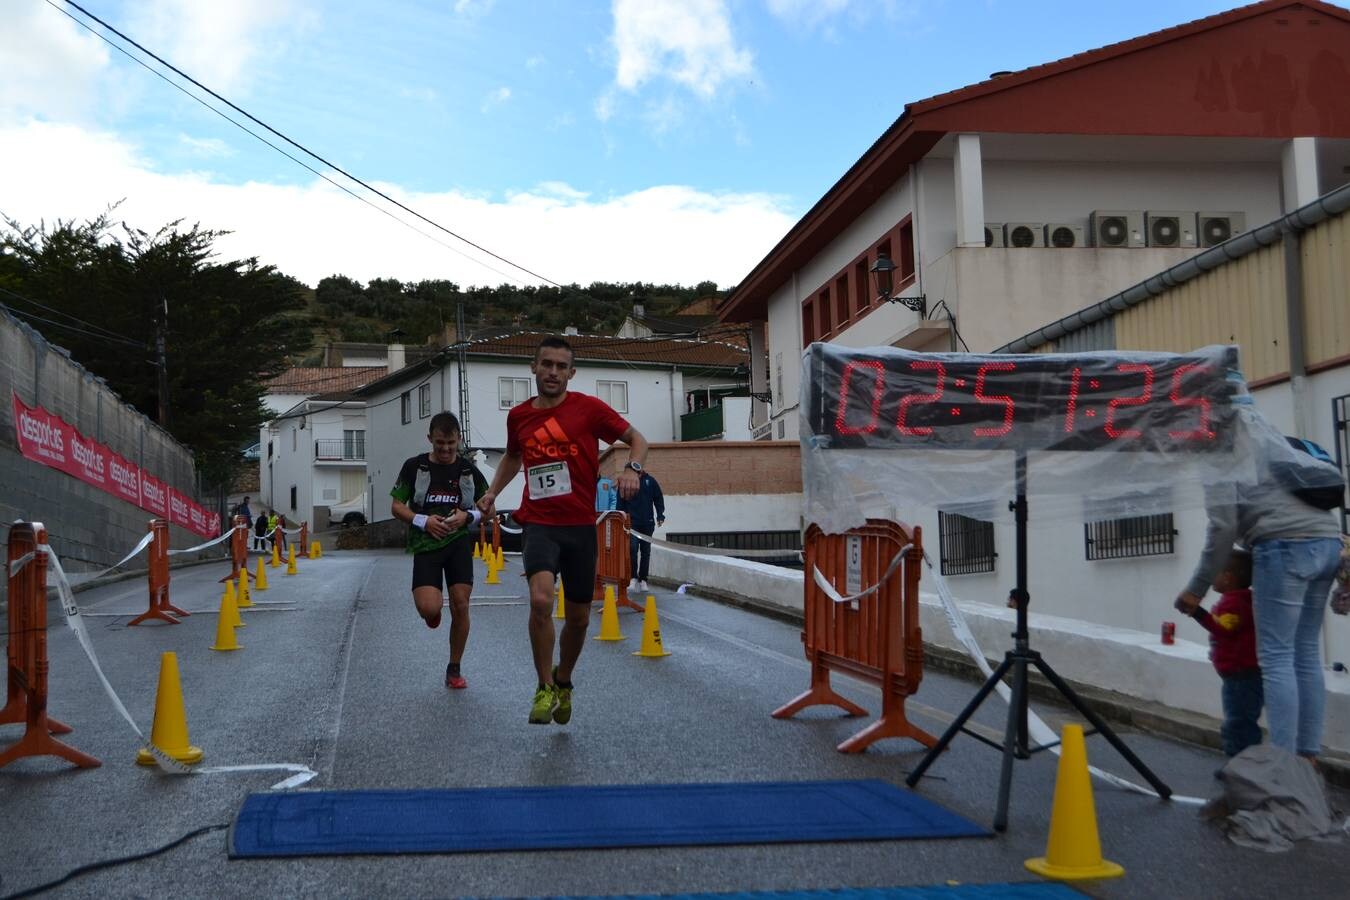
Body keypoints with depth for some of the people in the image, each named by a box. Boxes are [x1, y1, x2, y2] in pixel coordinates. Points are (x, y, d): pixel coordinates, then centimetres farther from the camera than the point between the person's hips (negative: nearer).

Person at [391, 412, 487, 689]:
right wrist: (423, 521, -13)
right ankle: (435, 607, 24)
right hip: (425, 543, -1)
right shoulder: (414, 466, 0)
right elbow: (396, 506, 3)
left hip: (459, 541, 1)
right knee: (429, 609, -17)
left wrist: (467, 517, -10)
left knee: (461, 604, -4)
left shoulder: (468, 470, 4)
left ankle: (454, 669, 13)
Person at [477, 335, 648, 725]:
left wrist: (632, 468, -18)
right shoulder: (518, 416, 6)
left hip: (580, 525, 0)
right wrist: (493, 492, 14)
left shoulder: (589, 408, -4)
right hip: (539, 524, 0)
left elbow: (636, 439, 2)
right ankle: (545, 688, -6)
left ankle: (563, 682, 36)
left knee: (578, 617, 8)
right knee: (541, 600, -23)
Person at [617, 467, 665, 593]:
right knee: (633, 549, -15)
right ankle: (634, 578, -8)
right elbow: (620, 503, 6)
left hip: (647, 523, 2)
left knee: (646, 552, 5)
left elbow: (659, 499, 9)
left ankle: (643, 580, 12)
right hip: (632, 522, -2)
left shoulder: (650, 481, 5)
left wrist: (660, 516, 0)